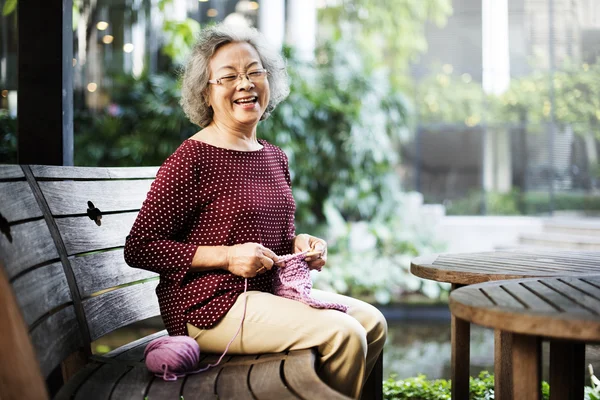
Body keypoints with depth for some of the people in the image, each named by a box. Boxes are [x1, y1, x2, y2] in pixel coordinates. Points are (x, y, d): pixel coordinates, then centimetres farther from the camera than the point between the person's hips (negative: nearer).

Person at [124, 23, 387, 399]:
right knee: (342, 334, -19)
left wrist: (299, 243, 2)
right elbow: (140, 248, -15)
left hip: (270, 292, 9)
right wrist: (226, 256, -21)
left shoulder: (275, 157, 11)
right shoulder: (191, 159, -14)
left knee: (372, 322, 3)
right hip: (208, 307, -8)